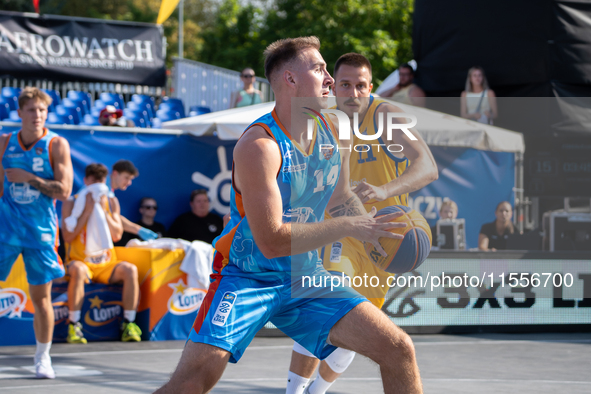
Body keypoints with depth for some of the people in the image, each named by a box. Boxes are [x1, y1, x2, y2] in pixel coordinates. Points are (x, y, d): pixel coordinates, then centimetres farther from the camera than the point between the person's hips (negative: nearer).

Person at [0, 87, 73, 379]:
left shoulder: (57, 145, -4)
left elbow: (63, 191, -11)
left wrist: (29, 178, -15)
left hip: (40, 231, -2)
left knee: (41, 296, 3)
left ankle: (42, 357, 15)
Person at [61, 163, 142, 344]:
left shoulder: (111, 201, 9)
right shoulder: (71, 203, 0)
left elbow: (117, 235, -1)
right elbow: (68, 237, -12)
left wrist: (103, 210, -11)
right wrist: (87, 211, -15)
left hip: (106, 264, 3)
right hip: (79, 260, -3)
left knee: (130, 269, -26)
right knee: (78, 271, -38)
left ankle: (128, 324, -22)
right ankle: (74, 326, -33)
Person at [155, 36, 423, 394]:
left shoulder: (335, 133, 1)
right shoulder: (259, 146, -23)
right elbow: (272, 241, -28)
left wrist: (371, 229, 1)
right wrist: (348, 227, -26)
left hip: (305, 277, 7)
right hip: (247, 279, -6)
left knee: (399, 351, -3)